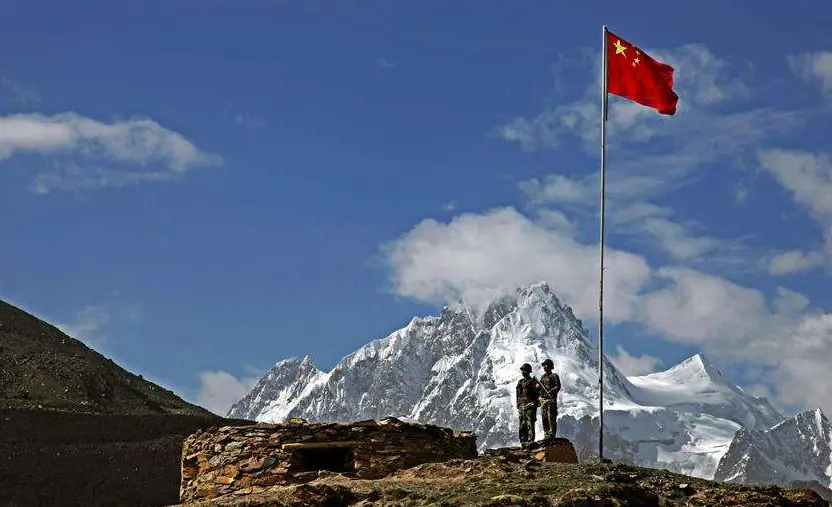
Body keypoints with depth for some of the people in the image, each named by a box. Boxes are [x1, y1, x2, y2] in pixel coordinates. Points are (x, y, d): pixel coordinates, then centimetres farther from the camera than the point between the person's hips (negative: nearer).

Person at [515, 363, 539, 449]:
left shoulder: (533, 382, -2)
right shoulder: (520, 382, 17)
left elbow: (537, 394, -6)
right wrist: (518, 406, 16)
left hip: (530, 406, -7)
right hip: (521, 406, 7)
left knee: (530, 424, -10)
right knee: (522, 425, 6)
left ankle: (530, 441, -12)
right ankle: (523, 441, 9)